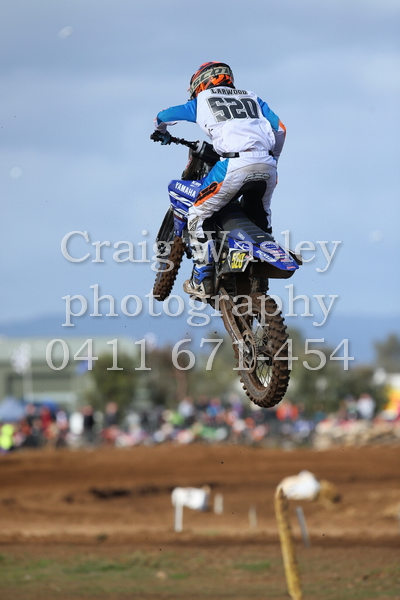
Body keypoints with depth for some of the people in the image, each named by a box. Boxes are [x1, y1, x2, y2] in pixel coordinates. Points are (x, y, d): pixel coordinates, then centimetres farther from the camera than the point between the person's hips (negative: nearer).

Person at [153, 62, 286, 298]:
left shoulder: (202, 101, 19)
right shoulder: (252, 98, 28)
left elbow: (163, 116, 29)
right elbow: (280, 128, 22)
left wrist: (163, 133, 52)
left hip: (235, 163, -4)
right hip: (267, 167, 4)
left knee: (198, 214, 9)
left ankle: (201, 279, 6)